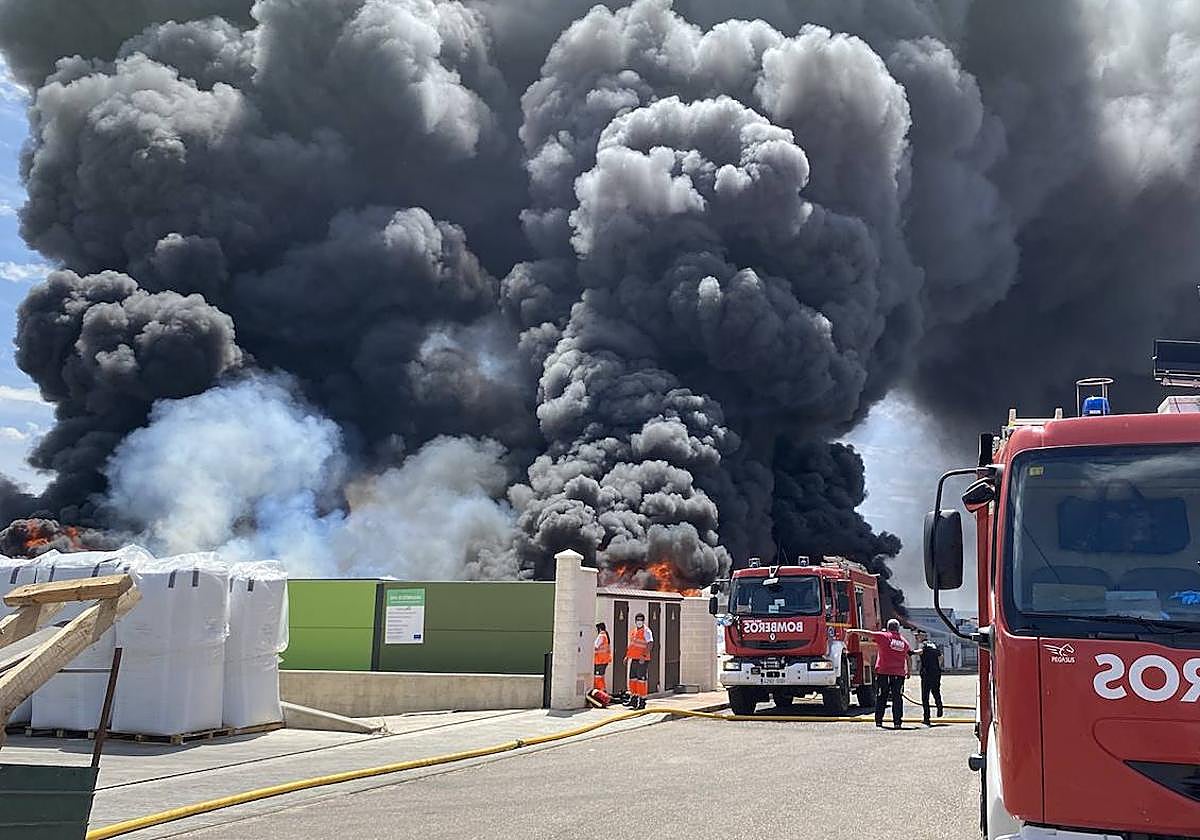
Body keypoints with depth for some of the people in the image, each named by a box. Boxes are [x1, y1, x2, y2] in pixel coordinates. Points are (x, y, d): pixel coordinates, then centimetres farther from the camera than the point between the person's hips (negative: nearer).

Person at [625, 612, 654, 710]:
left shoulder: (646, 631, -9)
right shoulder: (633, 631, 16)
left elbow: (650, 644, -20)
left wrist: (644, 656, -29)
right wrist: (627, 656, 19)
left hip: (642, 660, -8)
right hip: (634, 659, 8)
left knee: (641, 680, -6)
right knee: (632, 679, 12)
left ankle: (642, 702, -1)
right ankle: (633, 700, 23)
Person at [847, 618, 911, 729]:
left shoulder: (883, 636, -2)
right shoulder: (904, 641, 10)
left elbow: (867, 633, -2)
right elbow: (909, 657, 15)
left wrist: (853, 631, 7)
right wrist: (908, 671, 25)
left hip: (883, 672, -2)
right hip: (899, 674, 2)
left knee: (880, 698, 5)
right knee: (897, 698, 5)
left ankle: (879, 721, 4)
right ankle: (897, 722, 1)